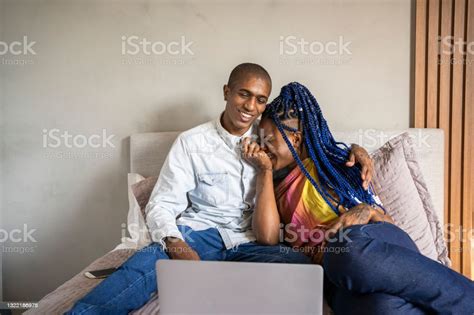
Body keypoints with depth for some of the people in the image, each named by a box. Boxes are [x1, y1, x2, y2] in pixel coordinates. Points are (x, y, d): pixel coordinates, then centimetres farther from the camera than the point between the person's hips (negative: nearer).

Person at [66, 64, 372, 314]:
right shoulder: (192, 142, 2)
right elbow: (161, 206, -2)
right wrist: (177, 247, -23)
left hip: (251, 241, 2)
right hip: (199, 233, -1)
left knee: (301, 264, -31)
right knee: (152, 259, -35)